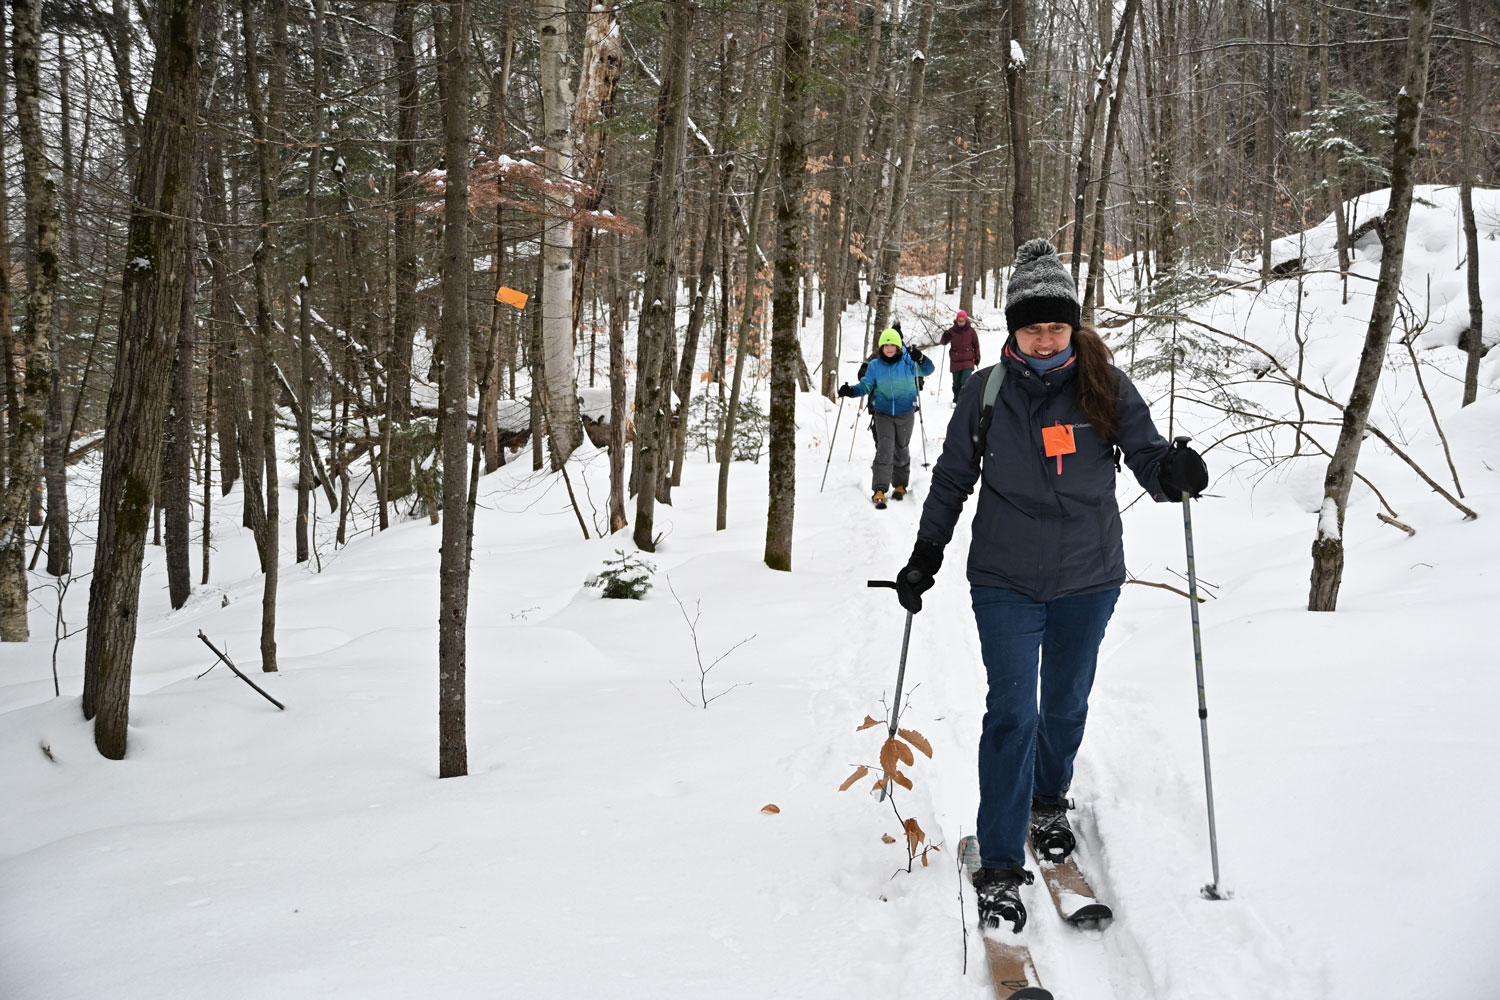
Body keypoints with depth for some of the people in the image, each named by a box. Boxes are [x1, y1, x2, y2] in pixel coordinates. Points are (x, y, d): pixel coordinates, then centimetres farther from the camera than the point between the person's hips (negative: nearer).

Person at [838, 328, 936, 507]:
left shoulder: (908, 362, -7)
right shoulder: (874, 365, -3)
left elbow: (928, 371, -8)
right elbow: (866, 385, -1)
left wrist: (920, 358, -29)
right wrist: (851, 391, -21)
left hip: (905, 413, 0)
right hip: (883, 414, 0)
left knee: (901, 450, 15)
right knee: (884, 449, -13)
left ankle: (900, 485, 32)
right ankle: (879, 490, -16)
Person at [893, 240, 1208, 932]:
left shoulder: (1106, 386, -2)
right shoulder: (986, 393, -2)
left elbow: (1145, 453, -5)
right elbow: (952, 479, 7)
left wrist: (1174, 472, -29)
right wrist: (924, 557, 5)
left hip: (1088, 577, 2)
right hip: (1006, 581, -1)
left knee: (1067, 706, 16)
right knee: (1013, 713, -8)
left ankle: (1049, 804, 44)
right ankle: (1000, 867, -1)